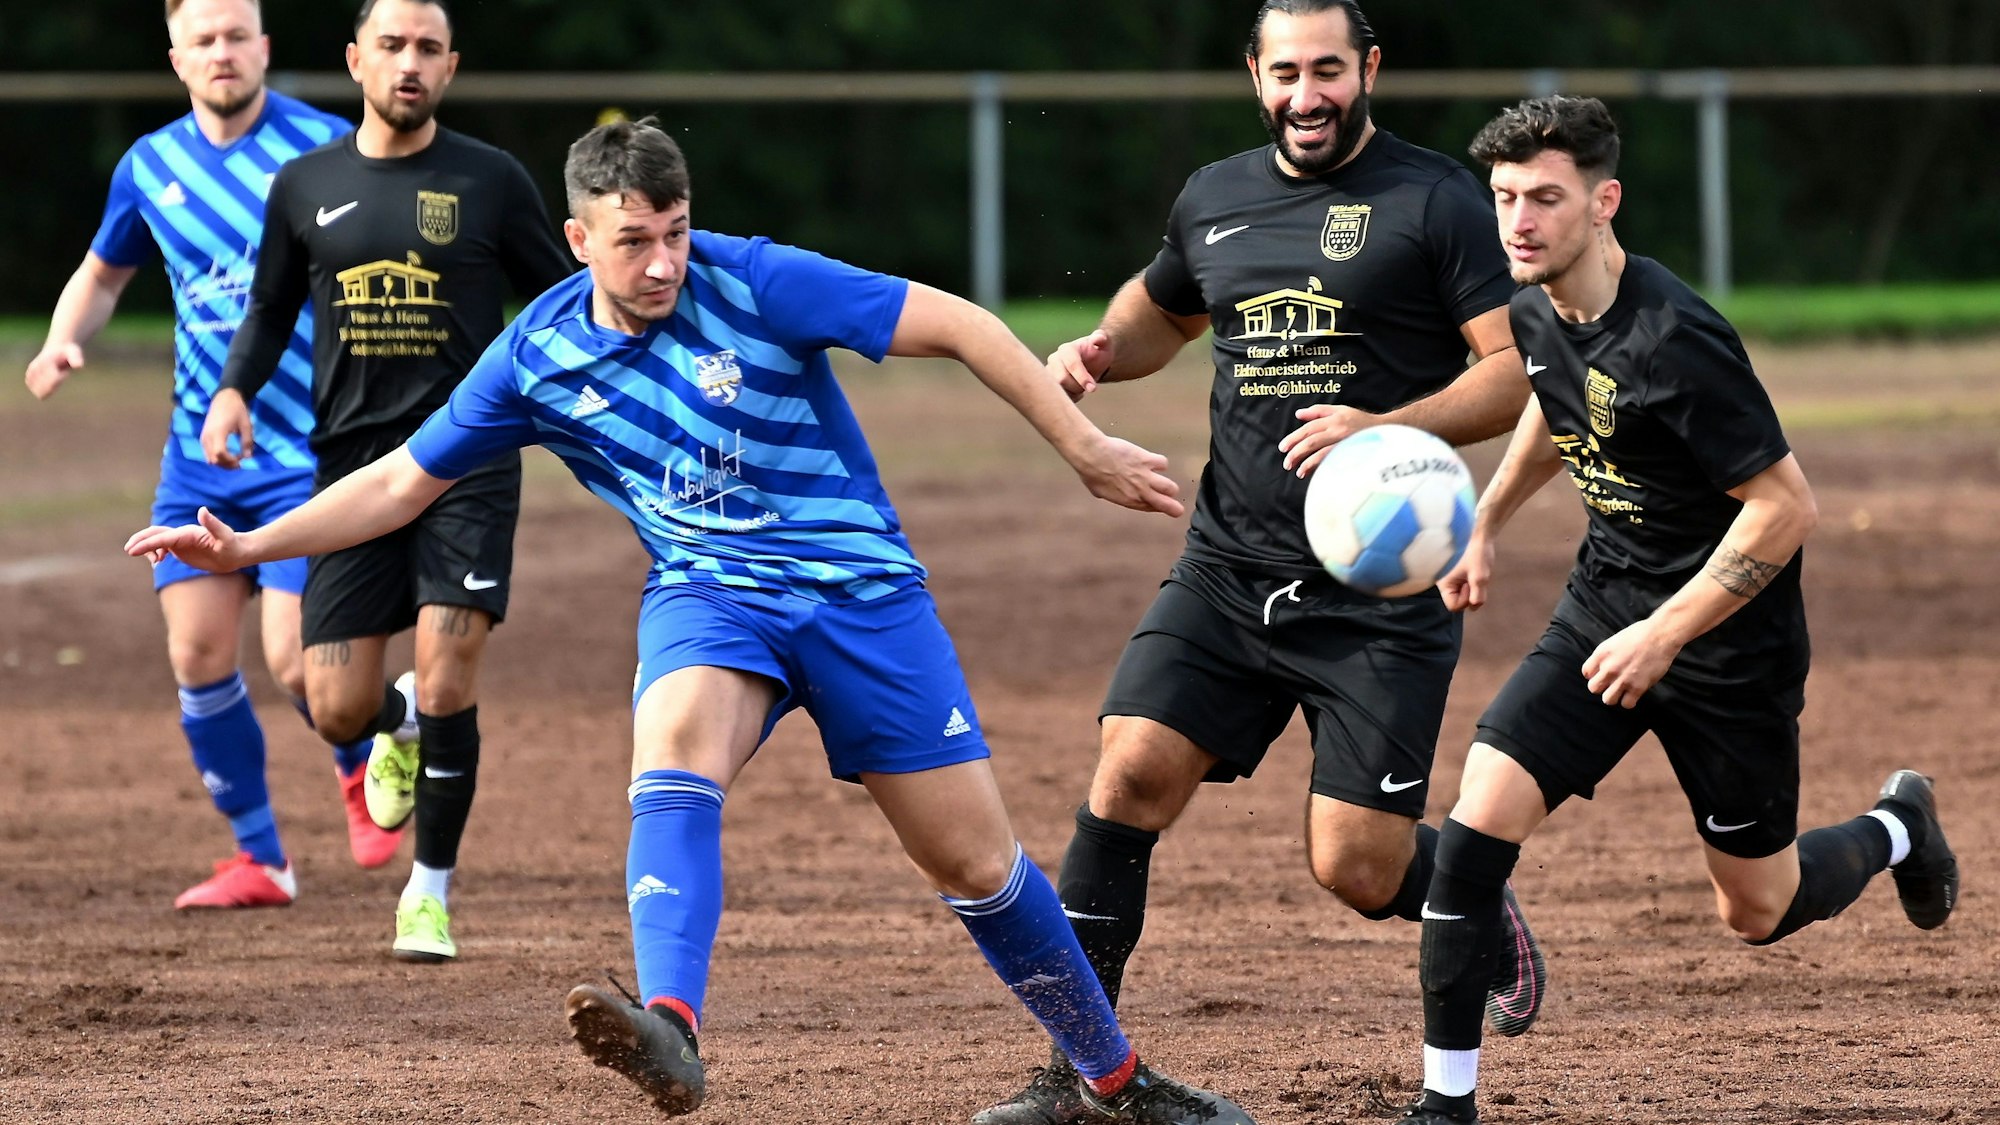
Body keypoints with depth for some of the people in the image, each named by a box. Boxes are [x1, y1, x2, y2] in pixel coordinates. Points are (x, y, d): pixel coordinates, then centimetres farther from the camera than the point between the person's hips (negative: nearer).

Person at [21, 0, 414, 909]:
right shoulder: (150, 167, 5)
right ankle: (259, 861, 14)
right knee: (198, 658, -1)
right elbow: (101, 276, 21)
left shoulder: (326, 150, -8)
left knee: (296, 664, -12)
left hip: (309, 451, -5)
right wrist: (62, 343, 0)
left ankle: (363, 765, 22)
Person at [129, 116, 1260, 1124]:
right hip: (707, 588, 2)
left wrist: (1087, 447, -9)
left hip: (860, 583, -2)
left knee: (975, 859, 0)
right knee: (674, 753, -33)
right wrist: (247, 547, -2)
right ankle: (670, 1032, -49)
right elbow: (403, 480, 7)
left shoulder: (758, 282, -15)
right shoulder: (539, 356, -3)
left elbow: (956, 324, -11)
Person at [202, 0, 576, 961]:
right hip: (352, 464, 2)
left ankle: (431, 892, 3)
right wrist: (234, 389, 0)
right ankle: (400, 727, 37)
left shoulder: (491, 181, 1)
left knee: (446, 682, -15)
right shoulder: (306, 187, 7)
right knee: (338, 710, -2)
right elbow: (270, 310, 19)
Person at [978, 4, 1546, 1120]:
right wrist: (1099, 350, 9)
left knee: (1356, 868, -6)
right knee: (1131, 771, -12)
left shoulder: (1436, 200, -5)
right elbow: (1163, 309, 32)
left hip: (1381, 594, -4)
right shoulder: (1215, 200, 11)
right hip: (1228, 571, 4)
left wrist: (1385, 428, -24)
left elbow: (1516, 369, -10)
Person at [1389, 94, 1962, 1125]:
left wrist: (1666, 636, -25)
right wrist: (1486, 524, 20)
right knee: (1475, 828, -13)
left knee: (1758, 912, 10)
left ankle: (1897, 830, 43)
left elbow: (1786, 508, -25)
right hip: (1603, 609, 6)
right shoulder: (1533, 313, -4)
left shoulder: (1674, 342, -29)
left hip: (1728, 641, -6)